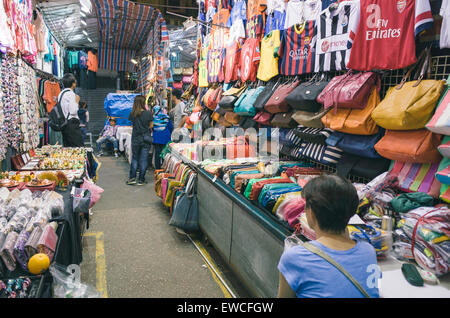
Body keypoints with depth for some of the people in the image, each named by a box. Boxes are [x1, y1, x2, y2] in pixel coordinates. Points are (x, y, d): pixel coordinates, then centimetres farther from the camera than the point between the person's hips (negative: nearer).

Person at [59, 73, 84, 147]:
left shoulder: (61, 94, 16)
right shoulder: (71, 94, -11)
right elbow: (73, 111, -17)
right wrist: (77, 101, -5)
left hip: (64, 123, 9)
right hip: (72, 123, -9)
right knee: (79, 148, -10)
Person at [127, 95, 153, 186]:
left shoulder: (132, 114, -6)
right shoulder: (148, 113, -10)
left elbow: (132, 124, 4)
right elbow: (151, 126, -2)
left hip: (135, 139, 2)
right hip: (146, 139, -1)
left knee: (134, 158, 15)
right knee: (144, 159, 5)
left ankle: (132, 178, 12)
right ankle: (141, 180, 9)